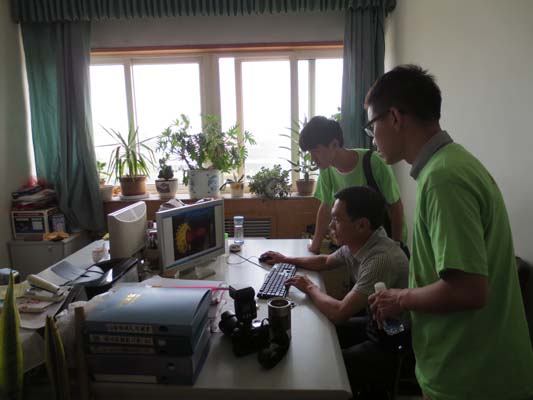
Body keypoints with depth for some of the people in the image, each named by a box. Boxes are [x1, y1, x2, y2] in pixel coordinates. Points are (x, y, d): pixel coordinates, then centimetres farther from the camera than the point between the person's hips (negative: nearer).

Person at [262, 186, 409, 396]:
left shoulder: (382, 258, -33)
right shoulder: (354, 243, -4)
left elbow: (339, 313, -31)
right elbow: (325, 262, 18)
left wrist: (310, 288, -14)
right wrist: (287, 259, 20)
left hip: (394, 345, -8)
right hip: (374, 325, 8)